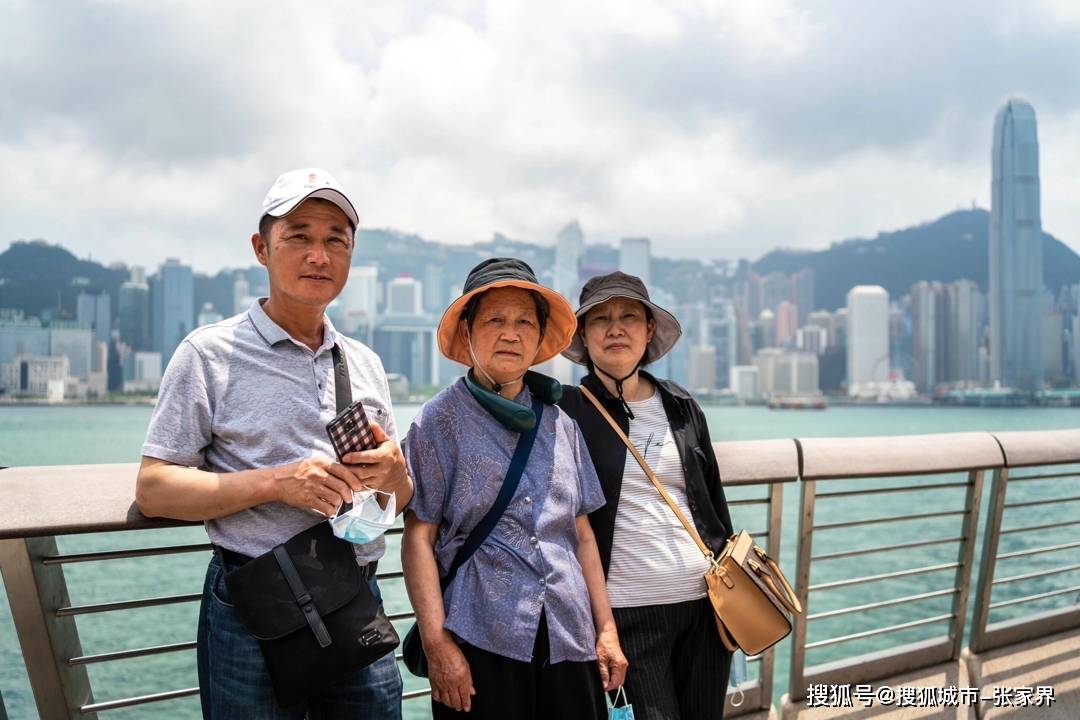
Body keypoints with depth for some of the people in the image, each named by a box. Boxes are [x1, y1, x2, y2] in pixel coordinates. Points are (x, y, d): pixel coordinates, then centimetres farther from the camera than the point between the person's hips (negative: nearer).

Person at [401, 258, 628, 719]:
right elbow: (419, 538, -5)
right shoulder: (440, 421, -2)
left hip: (570, 641, 4)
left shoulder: (559, 423, 10)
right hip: (482, 641, -4)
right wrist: (436, 642, -12)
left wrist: (606, 629, 10)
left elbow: (581, 533, 13)